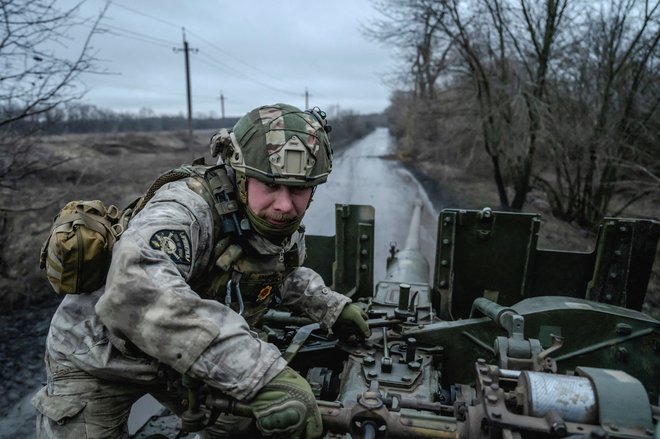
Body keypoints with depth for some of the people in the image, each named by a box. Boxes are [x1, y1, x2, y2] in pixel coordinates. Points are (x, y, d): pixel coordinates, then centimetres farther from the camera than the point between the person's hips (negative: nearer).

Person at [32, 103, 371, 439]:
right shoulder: (185, 211, -37)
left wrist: (330, 306, -2)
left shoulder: (286, 231, -12)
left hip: (179, 356, 6)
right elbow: (137, 294, -55)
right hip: (99, 358, -5)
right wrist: (262, 372, -60)